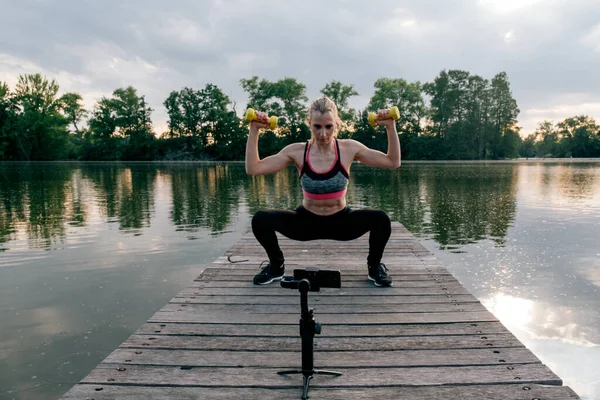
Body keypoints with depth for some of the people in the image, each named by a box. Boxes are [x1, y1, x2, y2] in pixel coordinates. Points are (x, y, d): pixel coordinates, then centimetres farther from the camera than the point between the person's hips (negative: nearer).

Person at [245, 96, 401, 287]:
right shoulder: (297, 151, -13)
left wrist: (390, 127, -17)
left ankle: (374, 267, 6)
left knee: (381, 219, -27)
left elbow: (393, 162, -8)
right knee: (260, 219, -22)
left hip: (341, 222, 0)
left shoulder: (349, 148, -12)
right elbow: (252, 169, -16)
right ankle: (276, 266, 9)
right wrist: (254, 130, -20)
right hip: (306, 221, 0)